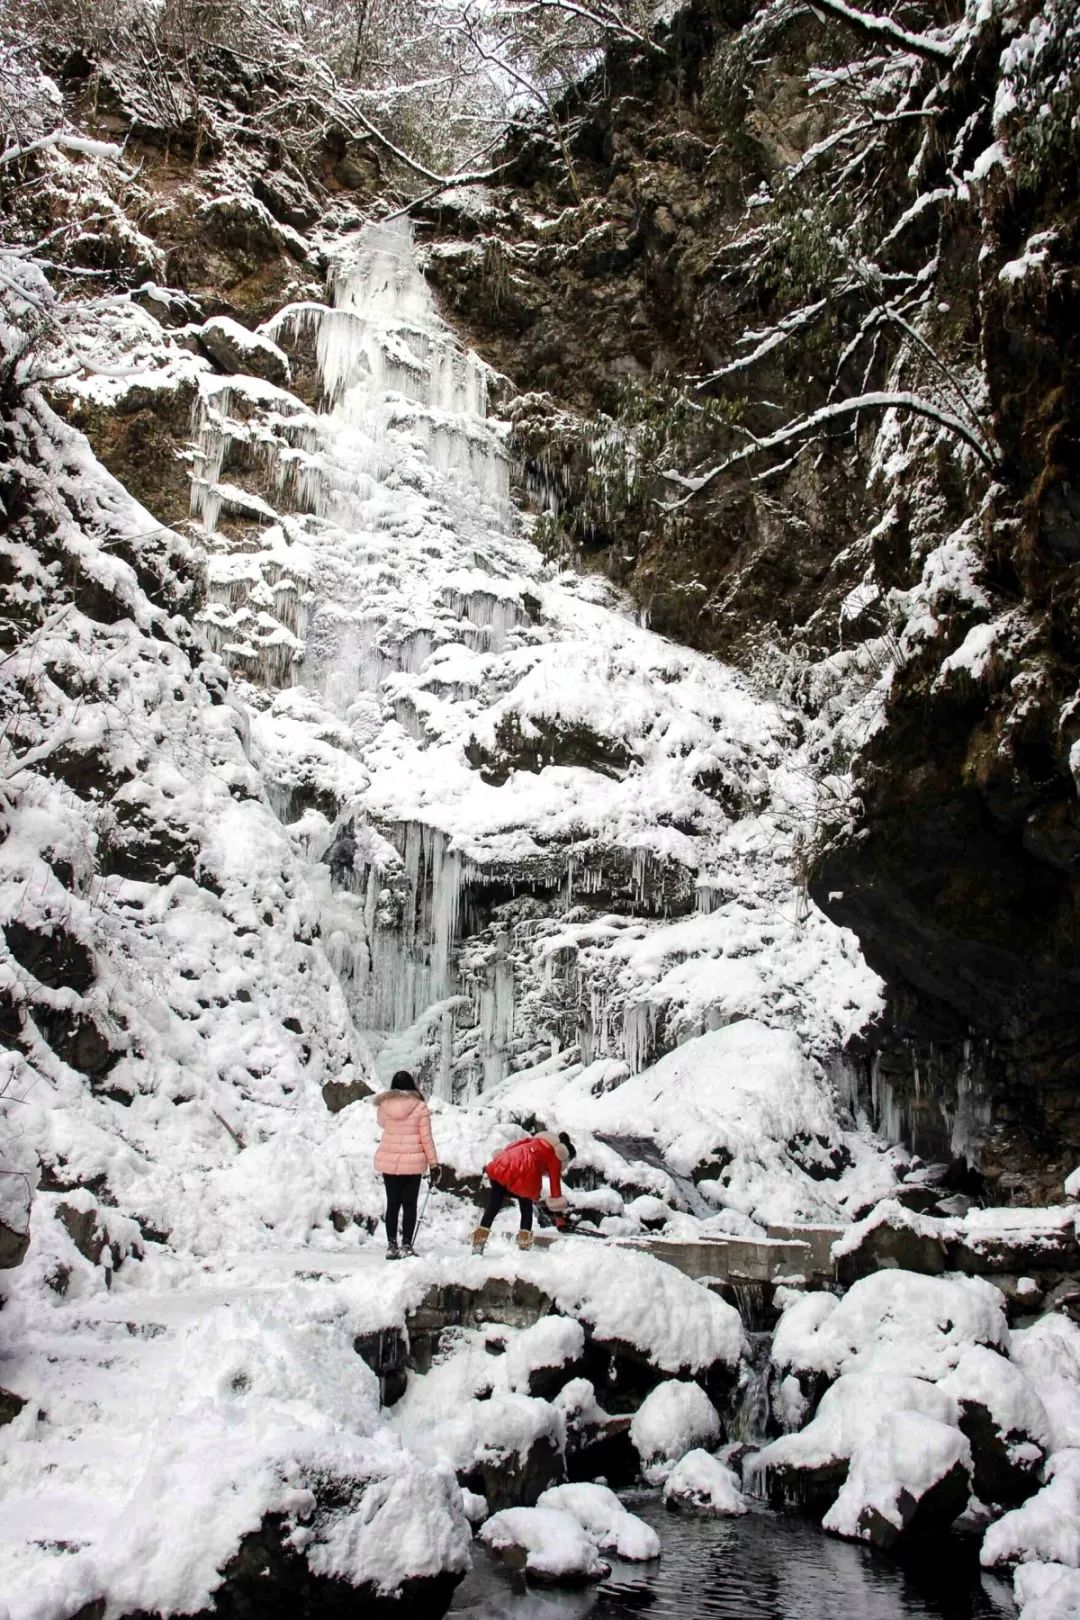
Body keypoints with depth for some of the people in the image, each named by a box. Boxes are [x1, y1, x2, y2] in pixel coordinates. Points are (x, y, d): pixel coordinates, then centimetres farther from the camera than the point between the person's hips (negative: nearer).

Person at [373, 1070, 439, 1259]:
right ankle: (406, 1245, 6)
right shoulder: (420, 1106, -10)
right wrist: (433, 1163, 1)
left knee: (392, 1204, 11)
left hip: (388, 1161, 2)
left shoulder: (383, 1106, -4)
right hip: (413, 1162, -2)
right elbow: (426, 1138, -6)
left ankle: (391, 1245, 10)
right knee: (409, 1205, 7)